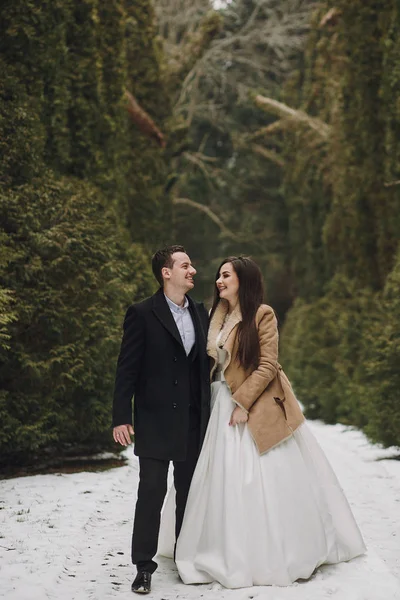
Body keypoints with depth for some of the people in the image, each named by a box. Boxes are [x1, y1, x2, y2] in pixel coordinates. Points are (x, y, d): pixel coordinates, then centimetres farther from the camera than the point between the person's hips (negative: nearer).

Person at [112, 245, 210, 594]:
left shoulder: (200, 313, 10)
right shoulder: (143, 314, -7)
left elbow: (205, 364, 14)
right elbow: (127, 369, -8)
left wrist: (210, 412, 10)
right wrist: (121, 418, -12)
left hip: (194, 421, 5)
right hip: (155, 420, -5)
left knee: (189, 492, 13)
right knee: (152, 491, -4)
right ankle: (144, 566, 4)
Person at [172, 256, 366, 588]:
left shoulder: (263, 314, -9)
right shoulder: (219, 317, 11)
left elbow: (268, 366, -14)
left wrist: (243, 402, -18)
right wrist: (212, 403, 8)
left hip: (257, 406, -6)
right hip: (225, 405, 7)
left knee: (266, 481, -2)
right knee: (230, 482, 7)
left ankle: (280, 555, 12)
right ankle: (238, 556, 16)